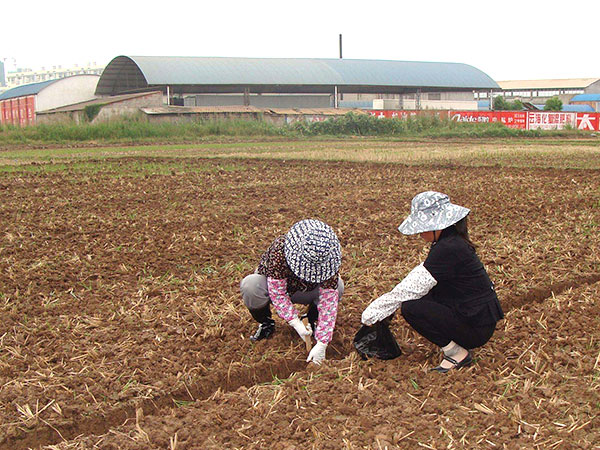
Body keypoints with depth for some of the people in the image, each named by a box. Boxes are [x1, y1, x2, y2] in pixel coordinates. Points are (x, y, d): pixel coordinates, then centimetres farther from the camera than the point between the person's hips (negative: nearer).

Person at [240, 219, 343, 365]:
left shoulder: (328, 259, -29)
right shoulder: (279, 250, -38)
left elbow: (328, 300, -31)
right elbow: (277, 292, -31)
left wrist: (322, 344, -35)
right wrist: (295, 323, -39)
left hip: (303, 292, 2)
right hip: (273, 286, -2)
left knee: (336, 287, -27)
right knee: (250, 286, -37)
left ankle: (311, 320, 2)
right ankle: (265, 323, -6)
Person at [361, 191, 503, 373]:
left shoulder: (448, 250, -23)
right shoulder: (450, 240, 7)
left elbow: (411, 289, -20)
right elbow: (419, 279, 14)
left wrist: (372, 312, -11)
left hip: (476, 328, -10)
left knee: (411, 308, -17)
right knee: (418, 297, 13)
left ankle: (458, 353, -7)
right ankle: (456, 343, 12)